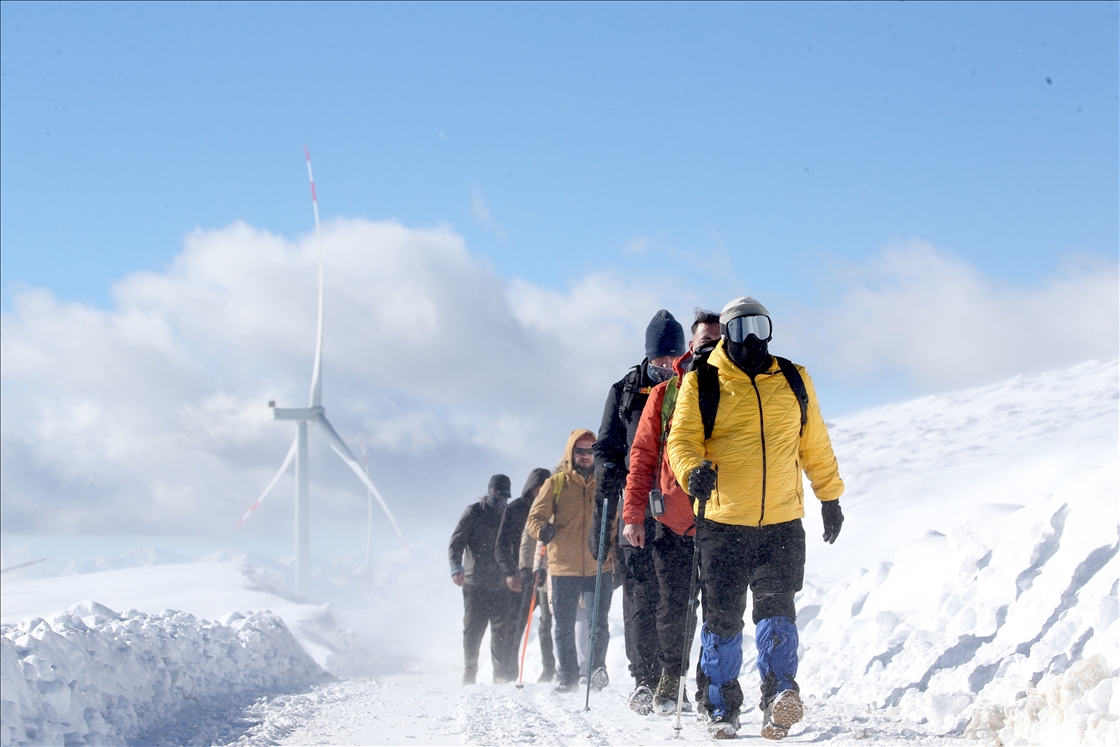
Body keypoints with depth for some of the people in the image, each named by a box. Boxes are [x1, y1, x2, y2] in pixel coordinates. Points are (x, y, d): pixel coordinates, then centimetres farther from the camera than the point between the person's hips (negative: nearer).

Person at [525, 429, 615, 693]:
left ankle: (597, 668, 5)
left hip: (599, 567, 0)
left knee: (599, 625, -10)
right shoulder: (556, 484, 5)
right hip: (563, 568, 0)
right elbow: (535, 517, 2)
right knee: (563, 627, 6)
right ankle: (568, 678, 16)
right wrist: (542, 530, -22)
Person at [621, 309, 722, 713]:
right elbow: (643, 455, 9)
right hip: (672, 522, 0)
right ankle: (669, 680, 17)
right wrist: (633, 513, 1)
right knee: (673, 608, 3)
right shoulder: (665, 394, 9)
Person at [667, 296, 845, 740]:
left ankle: (779, 696, -22)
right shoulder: (701, 384, 3)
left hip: (782, 524, 1)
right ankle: (720, 709, 13)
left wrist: (830, 498, 24)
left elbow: (814, 445, 22)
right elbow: (682, 439, -3)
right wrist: (693, 472, -25)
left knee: (776, 607, -14)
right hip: (722, 523, -1)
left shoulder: (793, 382, 13)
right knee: (722, 617, 2)